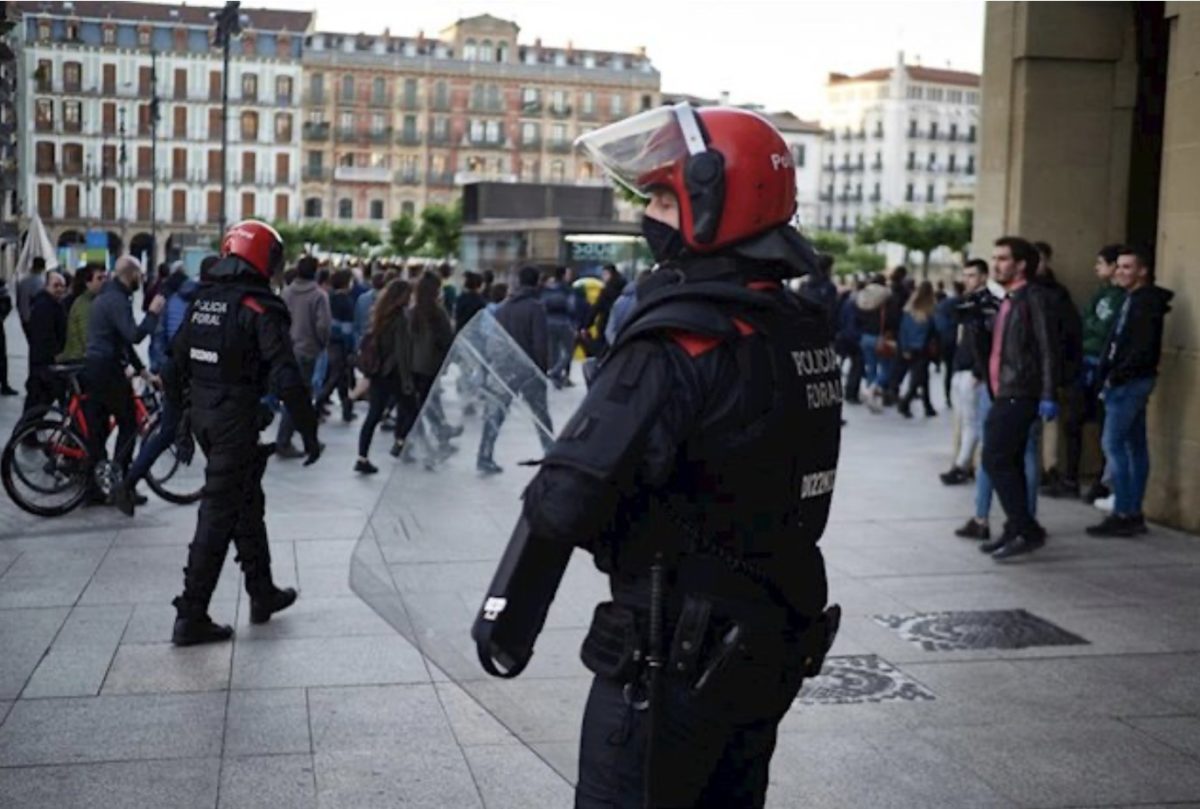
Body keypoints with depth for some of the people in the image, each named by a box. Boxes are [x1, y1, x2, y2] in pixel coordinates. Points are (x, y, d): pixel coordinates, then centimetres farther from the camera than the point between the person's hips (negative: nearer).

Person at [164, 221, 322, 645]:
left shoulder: (202, 301, 8)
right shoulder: (258, 309, -15)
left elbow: (175, 366, 14)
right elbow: (287, 378, -20)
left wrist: (182, 412, 24)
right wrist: (309, 432, -14)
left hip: (203, 416, 8)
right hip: (237, 420, -8)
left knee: (246, 502, 20)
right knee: (218, 514, -2)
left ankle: (262, 594, 32)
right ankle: (191, 617, 2)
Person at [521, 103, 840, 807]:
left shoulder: (678, 344, -24)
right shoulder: (807, 331, 4)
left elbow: (565, 508, -29)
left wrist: (540, 498, -6)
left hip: (677, 656, -8)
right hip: (778, 641, 8)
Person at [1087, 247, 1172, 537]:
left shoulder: (1146, 301, -12)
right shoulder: (1132, 299, 17)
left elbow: (1144, 349, -21)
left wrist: (1116, 376, -17)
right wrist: (1108, 370, 7)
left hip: (1130, 382, -10)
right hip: (1130, 382, 10)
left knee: (1112, 443, -11)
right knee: (1135, 446, 10)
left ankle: (1123, 514, -9)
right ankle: (1134, 513, 14)